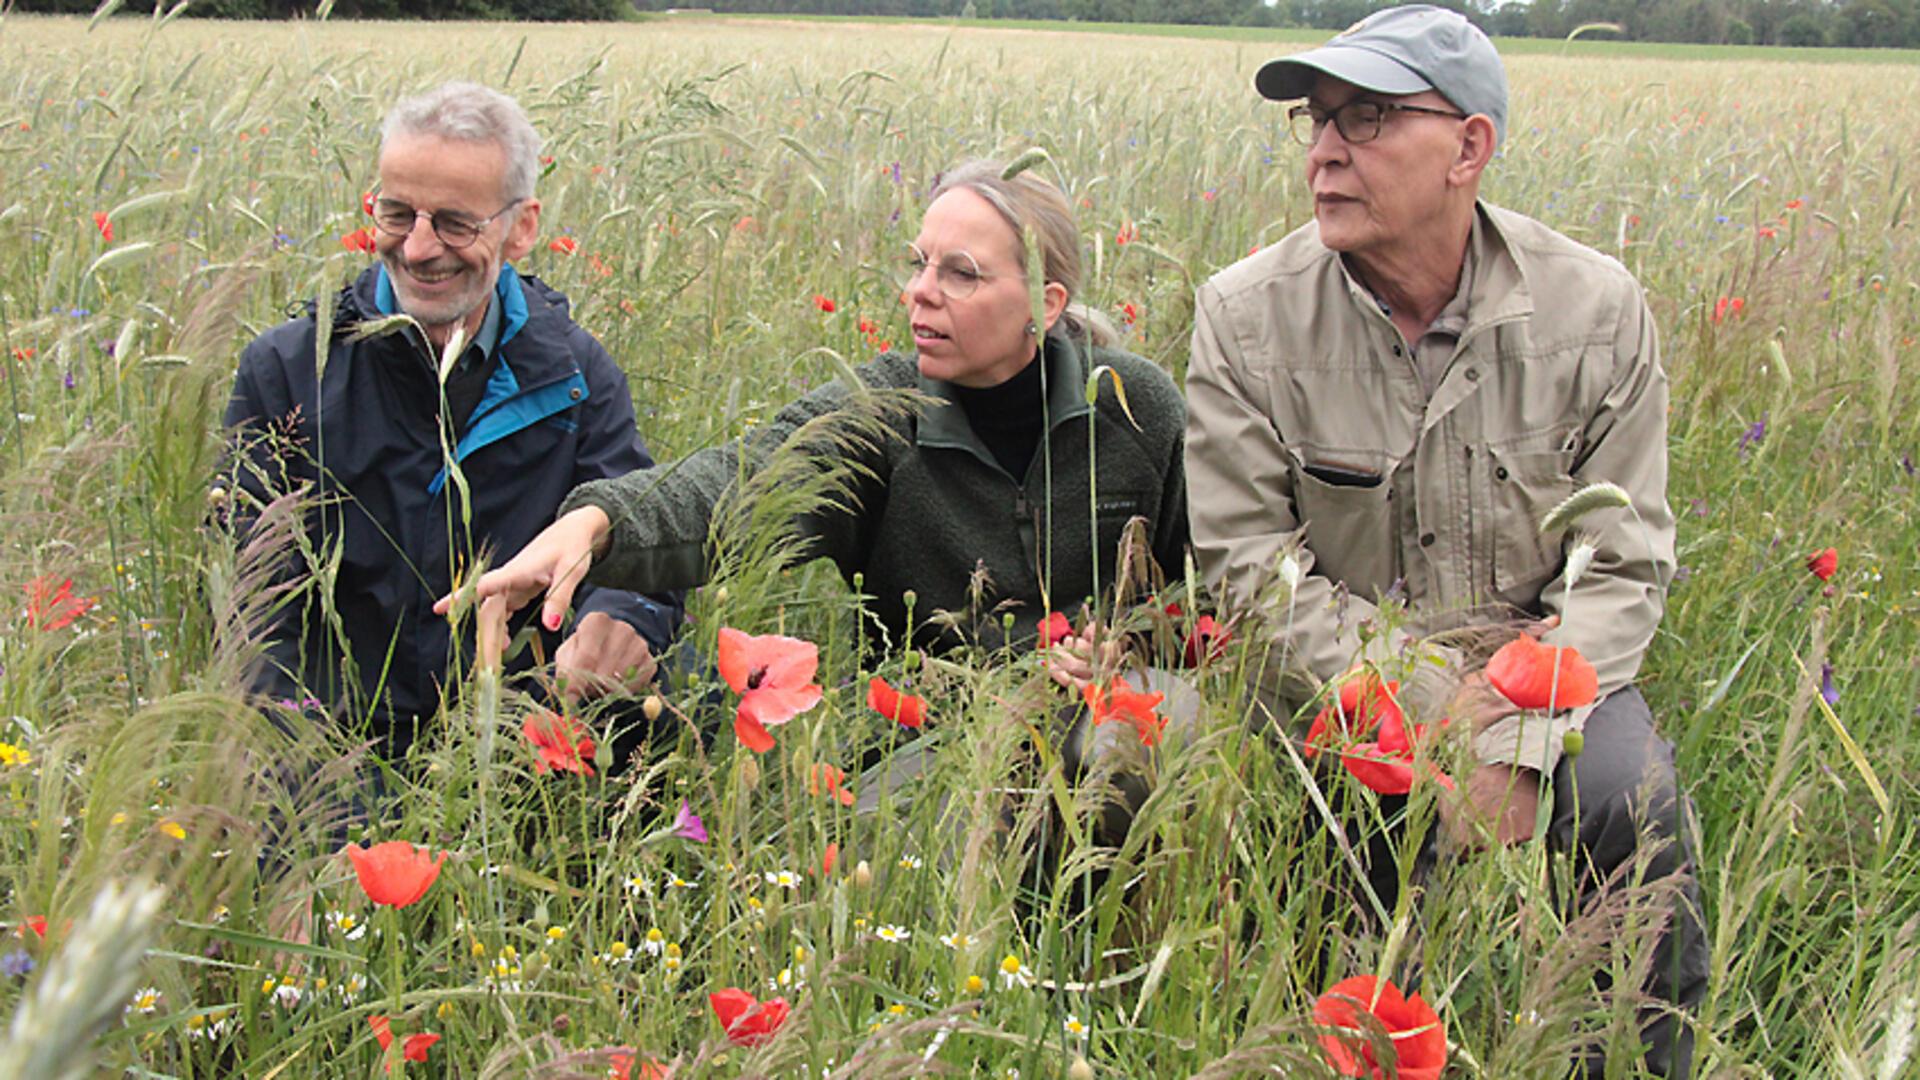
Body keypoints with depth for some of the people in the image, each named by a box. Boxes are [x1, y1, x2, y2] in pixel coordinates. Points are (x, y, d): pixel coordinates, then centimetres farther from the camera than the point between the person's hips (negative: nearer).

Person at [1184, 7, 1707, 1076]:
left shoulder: (1594, 308, -6)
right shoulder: (1245, 316, -8)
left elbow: (1624, 565, -5)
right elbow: (1252, 565, -9)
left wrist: (1518, 742, -20)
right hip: (1332, 687, 1)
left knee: (1634, 796, -28)